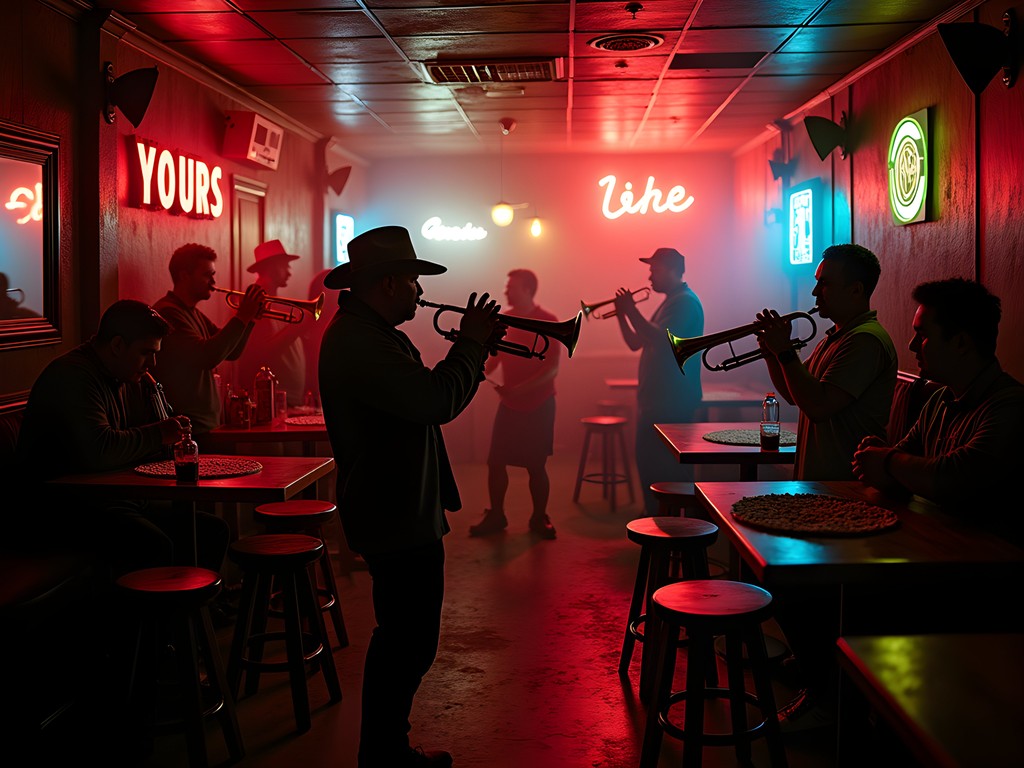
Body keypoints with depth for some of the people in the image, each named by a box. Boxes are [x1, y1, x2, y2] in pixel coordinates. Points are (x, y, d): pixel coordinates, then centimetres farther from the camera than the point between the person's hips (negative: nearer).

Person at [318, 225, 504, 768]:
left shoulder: (373, 333, 13)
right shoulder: (358, 341, -22)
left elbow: (426, 396, 18)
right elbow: (437, 402, -30)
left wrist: (474, 349, 6)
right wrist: (470, 343, -14)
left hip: (400, 511, 12)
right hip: (397, 518, -12)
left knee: (404, 638, 20)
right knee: (408, 643, -2)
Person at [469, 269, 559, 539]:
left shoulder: (547, 322, -9)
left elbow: (552, 368, -14)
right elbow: (495, 357, 15)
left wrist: (520, 388, -25)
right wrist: (483, 371, -7)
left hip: (538, 405, -4)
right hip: (509, 403, 4)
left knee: (536, 465, 1)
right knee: (495, 461, 1)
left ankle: (539, 519, 16)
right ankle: (495, 516, 15)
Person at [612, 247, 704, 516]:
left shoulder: (686, 302, -12)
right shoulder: (669, 302, 19)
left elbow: (660, 339, -27)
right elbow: (635, 343, 18)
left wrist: (631, 311, -19)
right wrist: (622, 315, 4)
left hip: (673, 402, -10)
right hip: (656, 398, 10)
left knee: (670, 467, -6)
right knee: (650, 462, 14)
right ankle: (655, 516, 23)